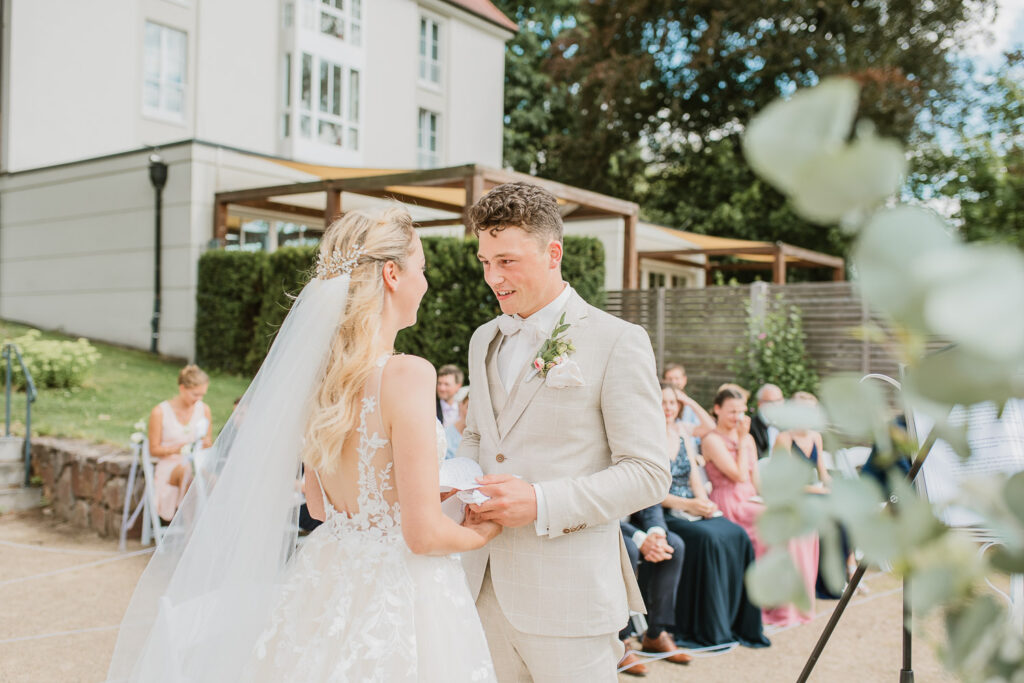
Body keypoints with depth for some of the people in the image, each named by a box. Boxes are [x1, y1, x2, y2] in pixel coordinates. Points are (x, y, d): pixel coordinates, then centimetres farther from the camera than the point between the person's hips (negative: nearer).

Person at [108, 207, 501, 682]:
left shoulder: (316, 373, 0)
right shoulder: (408, 375, -22)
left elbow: (320, 507, 11)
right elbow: (424, 535, -21)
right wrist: (480, 533, -1)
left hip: (327, 584, 7)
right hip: (399, 598, -7)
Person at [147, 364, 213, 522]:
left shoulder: (204, 409, 8)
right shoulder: (160, 412, -3)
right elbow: (154, 450, 0)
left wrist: (207, 443, -8)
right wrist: (177, 448, -17)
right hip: (170, 465, -3)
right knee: (187, 471, -40)